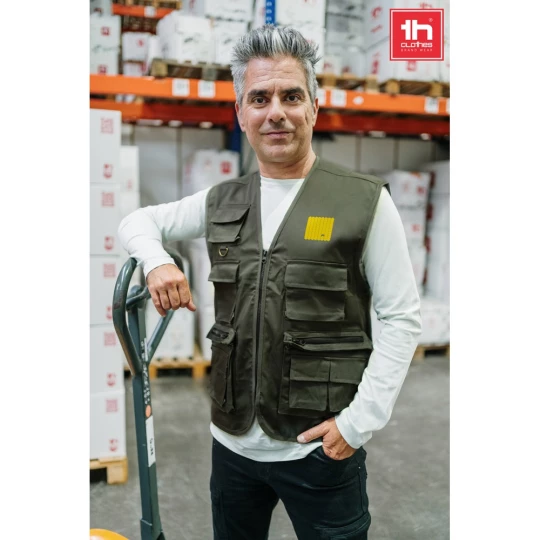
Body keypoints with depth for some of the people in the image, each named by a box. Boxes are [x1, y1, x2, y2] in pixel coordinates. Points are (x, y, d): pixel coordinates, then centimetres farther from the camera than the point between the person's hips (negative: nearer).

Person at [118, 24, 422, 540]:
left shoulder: (365, 202, -9)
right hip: (232, 441, 4)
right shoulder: (221, 203, 3)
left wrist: (360, 420, -12)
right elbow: (138, 221, 16)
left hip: (321, 449, -4)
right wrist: (156, 261, -6)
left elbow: (401, 319, -7)